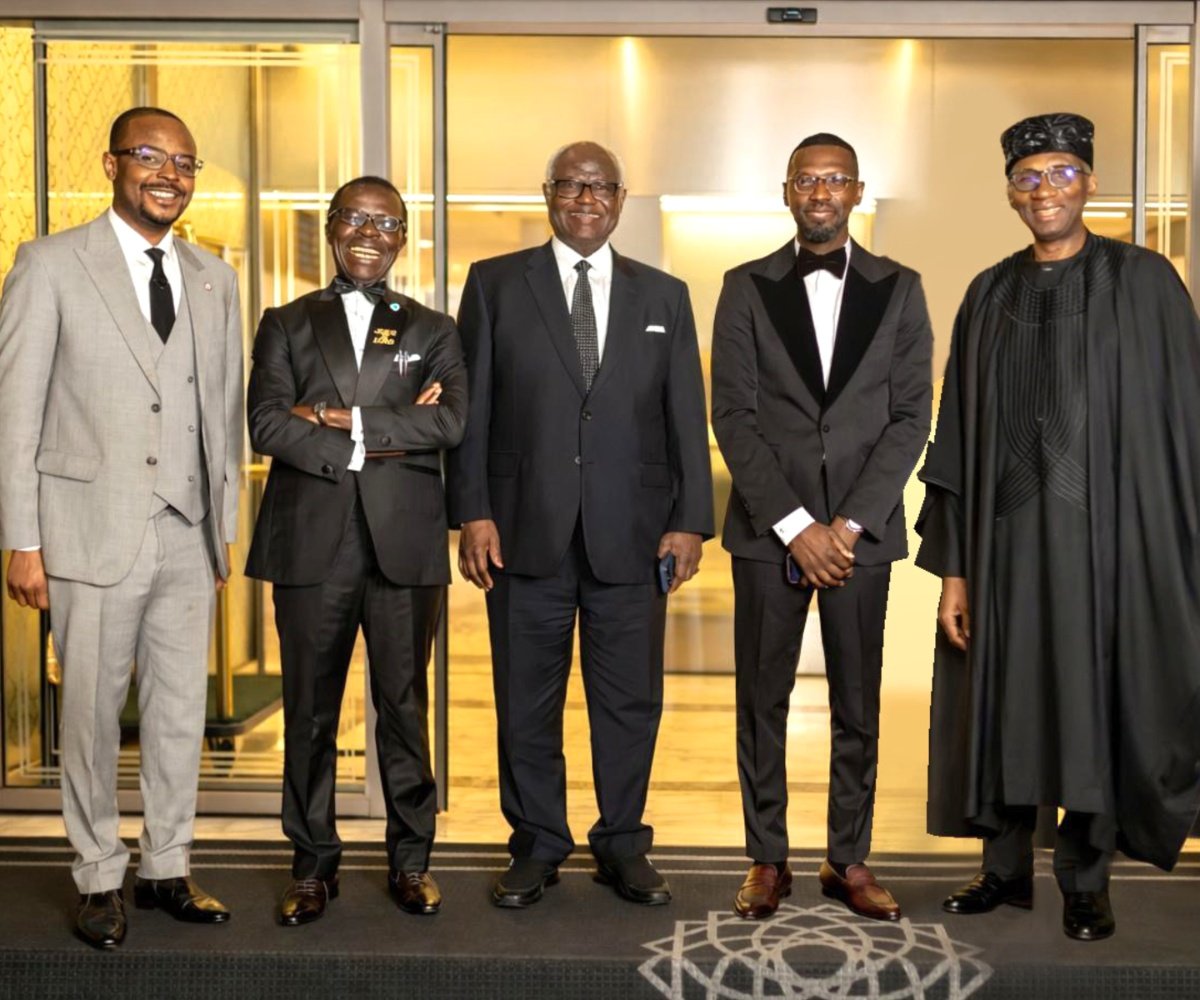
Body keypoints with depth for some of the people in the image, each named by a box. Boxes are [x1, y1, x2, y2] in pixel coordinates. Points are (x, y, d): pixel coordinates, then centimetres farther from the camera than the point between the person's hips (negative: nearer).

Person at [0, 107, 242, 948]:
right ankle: (99, 879, 22)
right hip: (95, 531, -4)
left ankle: (166, 868, 25)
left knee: (182, 712, 10)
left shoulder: (214, 279, 11)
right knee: (92, 713, 6)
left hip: (189, 535, 4)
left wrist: (226, 525, 10)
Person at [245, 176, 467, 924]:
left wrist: (343, 420, -12)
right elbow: (266, 424, -4)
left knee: (405, 706, 7)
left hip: (405, 545, 0)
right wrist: (384, 438, -11)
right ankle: (314, 866, 19)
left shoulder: (433, 331, 11)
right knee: (310, 712, 6)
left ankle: (411, 860, 20)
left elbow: (451, 421, -7)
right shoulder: (288, 325, 12)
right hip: (311, 545, 0)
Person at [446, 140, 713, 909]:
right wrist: (473, 511, -6)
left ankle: (624, 846, 22)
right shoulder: (495, 284, 7)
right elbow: (471, 407, 2)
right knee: (527, 701, 7)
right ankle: (538, 847, 22)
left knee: (631, 700, 7)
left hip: (630, 535, 1)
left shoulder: (664, 296, 11)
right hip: (527, 529, -1)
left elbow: (687, 417, 8)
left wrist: (690, 519, 0)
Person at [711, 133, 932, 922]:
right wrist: (795, 525, -10)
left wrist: (850, 524, -9)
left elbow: (911, 417, 1)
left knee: (858, 703, 7)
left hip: (862, 529, 1)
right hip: (768, 529, 0)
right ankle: (768, 858, 18)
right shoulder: (747, 288, 4)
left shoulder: (899, 289, 6)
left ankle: (850, 860, 19)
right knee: (763, 699, 5)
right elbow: (733, 416, -2)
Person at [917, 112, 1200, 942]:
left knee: (1097, 706, 7)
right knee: (1003, 701, 10)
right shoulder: (989, 297, 7)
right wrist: (954, 564, 1)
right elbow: (959, 436, 5)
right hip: (1006, 534, 3)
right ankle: (1007, 866, 27)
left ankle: (1086, 879, 24)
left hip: (1108, 532, -3)